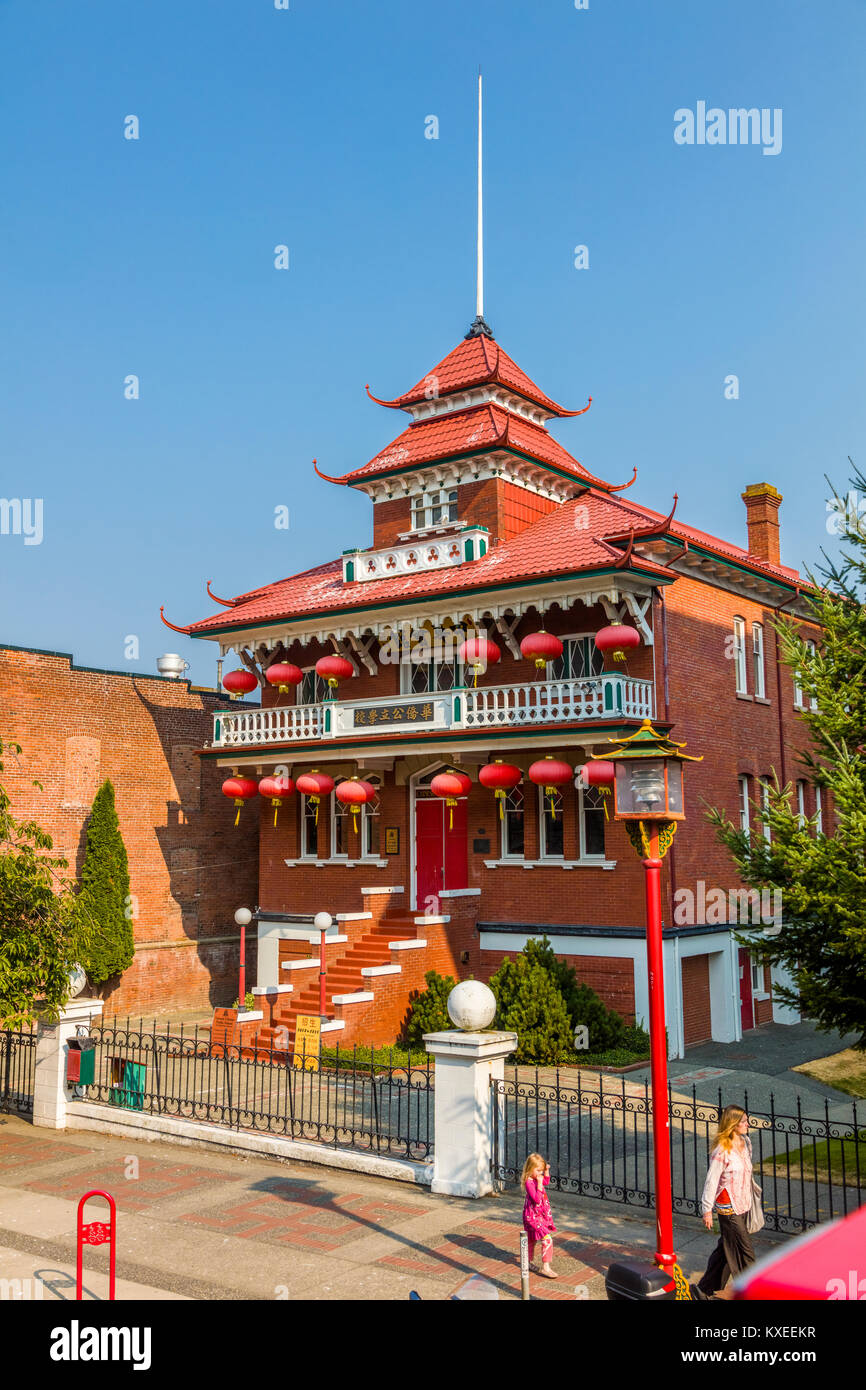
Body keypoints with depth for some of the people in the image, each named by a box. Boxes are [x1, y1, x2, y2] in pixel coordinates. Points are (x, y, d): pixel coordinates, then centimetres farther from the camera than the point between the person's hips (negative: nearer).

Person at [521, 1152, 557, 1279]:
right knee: (547, 1240, -14)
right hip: (534, 1217, -10)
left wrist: (546, 1171, 8)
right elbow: (537, 1199, -29)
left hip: (540, 1215, 10)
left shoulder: (537, 1178, 2)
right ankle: (545, 1267, -8)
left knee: (532, 1240, 22)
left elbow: (546, 1182, 24)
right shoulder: (529, 1182, -25)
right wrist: (539, 1183, -32)